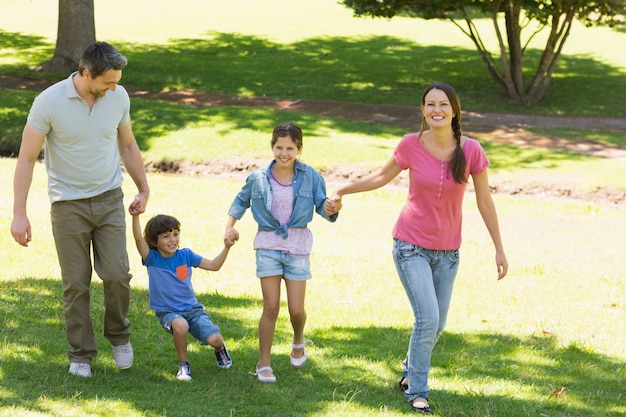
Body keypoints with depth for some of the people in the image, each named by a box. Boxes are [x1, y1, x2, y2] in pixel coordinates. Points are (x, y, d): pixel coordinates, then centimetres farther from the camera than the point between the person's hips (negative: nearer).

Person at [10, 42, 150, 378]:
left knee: (117, 274, -4)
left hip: (109, 200, 3)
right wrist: (19, 213, -14)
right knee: (76, 283, 1)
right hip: (68, 204, -2)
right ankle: (81, 354, 16)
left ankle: (119, 336, 21)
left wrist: (144, 189, 18)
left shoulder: (118, 97, -4)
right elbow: (26, 158, -11)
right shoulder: (49, 102, -15)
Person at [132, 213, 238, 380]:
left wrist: (227, 247, -10)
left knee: (214, 339, -20)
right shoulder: (152, 258, -9)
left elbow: (214, 265, 4)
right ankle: (183, 365, -12)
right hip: (167, 312, -2)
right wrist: (135, 215, -42)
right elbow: (138, 239, -27)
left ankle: (220, 349, 21)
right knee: (180, 325, -38)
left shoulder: (185, 255, -1)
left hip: (192, 308, 2)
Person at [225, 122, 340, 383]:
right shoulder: (258, 178, 0)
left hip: (298, 246, 0)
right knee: (271, 307, -4)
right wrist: (230, 226, 7)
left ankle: (298, 341, 37)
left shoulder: (310, 177, -1)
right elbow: (241, 201, 17)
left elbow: (322, 206, -2)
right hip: (268, 246, 0)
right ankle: (264, 363, 9)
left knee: (296, 309, 1)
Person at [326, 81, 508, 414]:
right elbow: (382, 176, 7)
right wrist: (341, 192, 4)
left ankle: (410, 374, 36)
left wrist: (499, 249, 2)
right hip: (412, 245, -2)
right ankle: (417, 391, 4)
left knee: (437, 326, 10)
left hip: (447, 250, 3)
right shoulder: (411, 145, -12)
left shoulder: (471, 151, -11)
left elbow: (485, 202, -1)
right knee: (428, 318, -14)